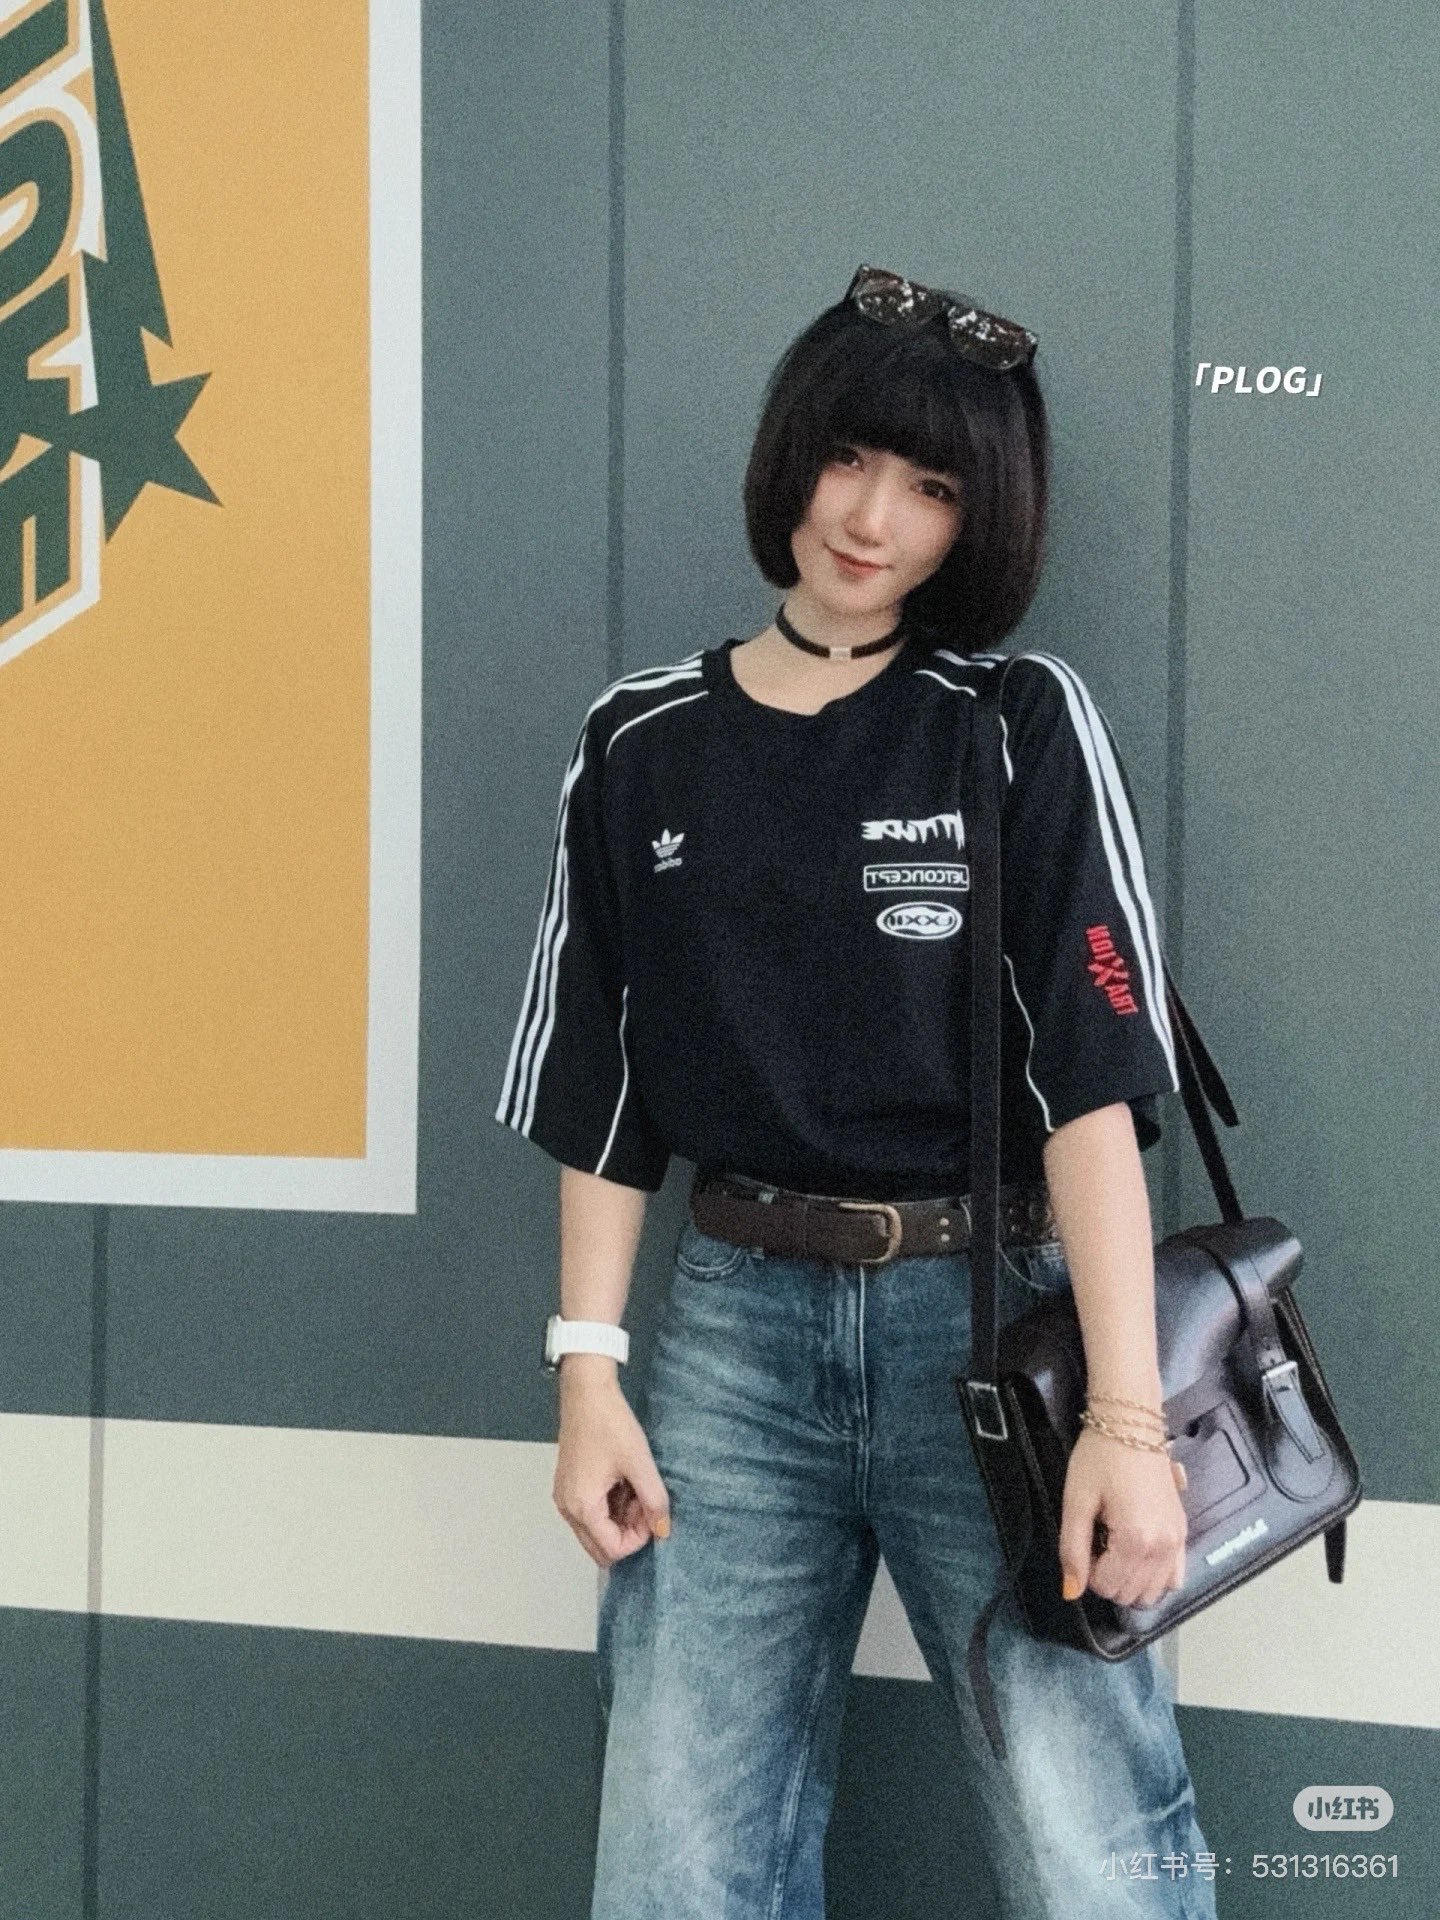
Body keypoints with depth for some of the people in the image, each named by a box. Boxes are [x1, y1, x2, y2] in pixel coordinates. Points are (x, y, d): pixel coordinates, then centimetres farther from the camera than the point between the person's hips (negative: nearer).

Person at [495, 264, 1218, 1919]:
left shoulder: (1027, 725, 0)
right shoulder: (643, 746, 7)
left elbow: (1091, 1080, -8)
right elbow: (601, 1096, 10)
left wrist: (1126, 1416, -15)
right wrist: (588, 1372, 3)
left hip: (986, 1315, -2)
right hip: (738, 1321, 2)